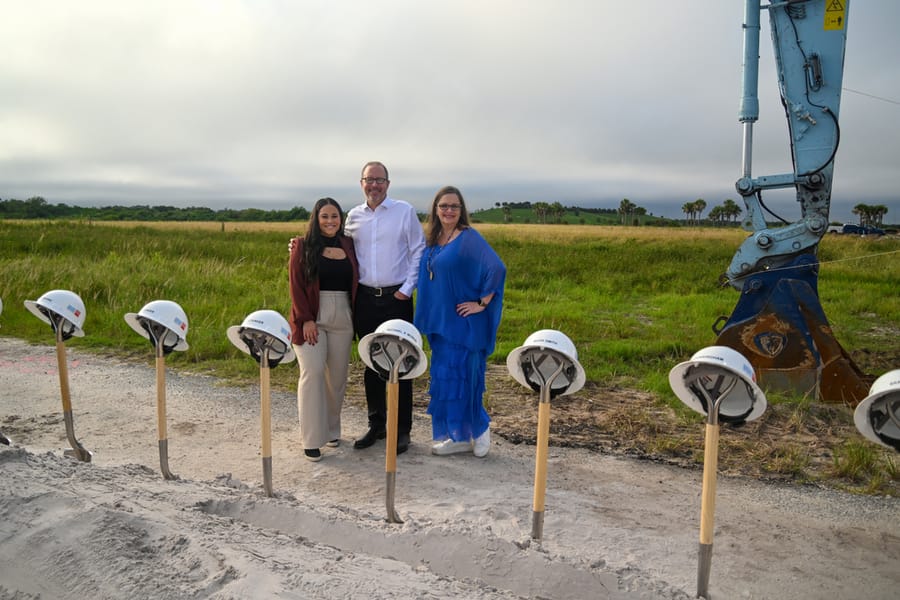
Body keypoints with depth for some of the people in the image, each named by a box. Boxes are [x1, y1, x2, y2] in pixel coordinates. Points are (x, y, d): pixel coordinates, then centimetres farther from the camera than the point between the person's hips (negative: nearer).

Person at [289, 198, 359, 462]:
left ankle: (332, 430, 23)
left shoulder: (348, 245, 10)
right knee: (313, 373, -8)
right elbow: (296, 284, -4)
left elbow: (354, 281, 11)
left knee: (337, 375, 7)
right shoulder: (303, 246, 1)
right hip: (312, 318, -3)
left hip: (342, 318, 3)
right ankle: (312, 440, -1)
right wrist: (306, 319, -12)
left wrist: (354, 316, -1)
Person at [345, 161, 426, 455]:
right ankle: (376, 425, 25)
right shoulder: (353, 216, 9)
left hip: (396, 298, -3)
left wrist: (408, 288, -9)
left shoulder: (405, 211, -1)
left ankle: (402, 430, 13)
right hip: (365, 298, 4)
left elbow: (419, 252, -1)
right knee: (371, 364, 11)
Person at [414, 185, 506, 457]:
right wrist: (428, 320, 12)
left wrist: (482, 304, -17)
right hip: (440, 323, 8)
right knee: (444, 378, 11)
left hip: (463, 323, -7)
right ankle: (459, 436, 22)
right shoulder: (433, 240, 11)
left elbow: (497, 269, -21)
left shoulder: (469, 238, -11)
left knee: (459, 377, -3)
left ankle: (480, 428, 18)